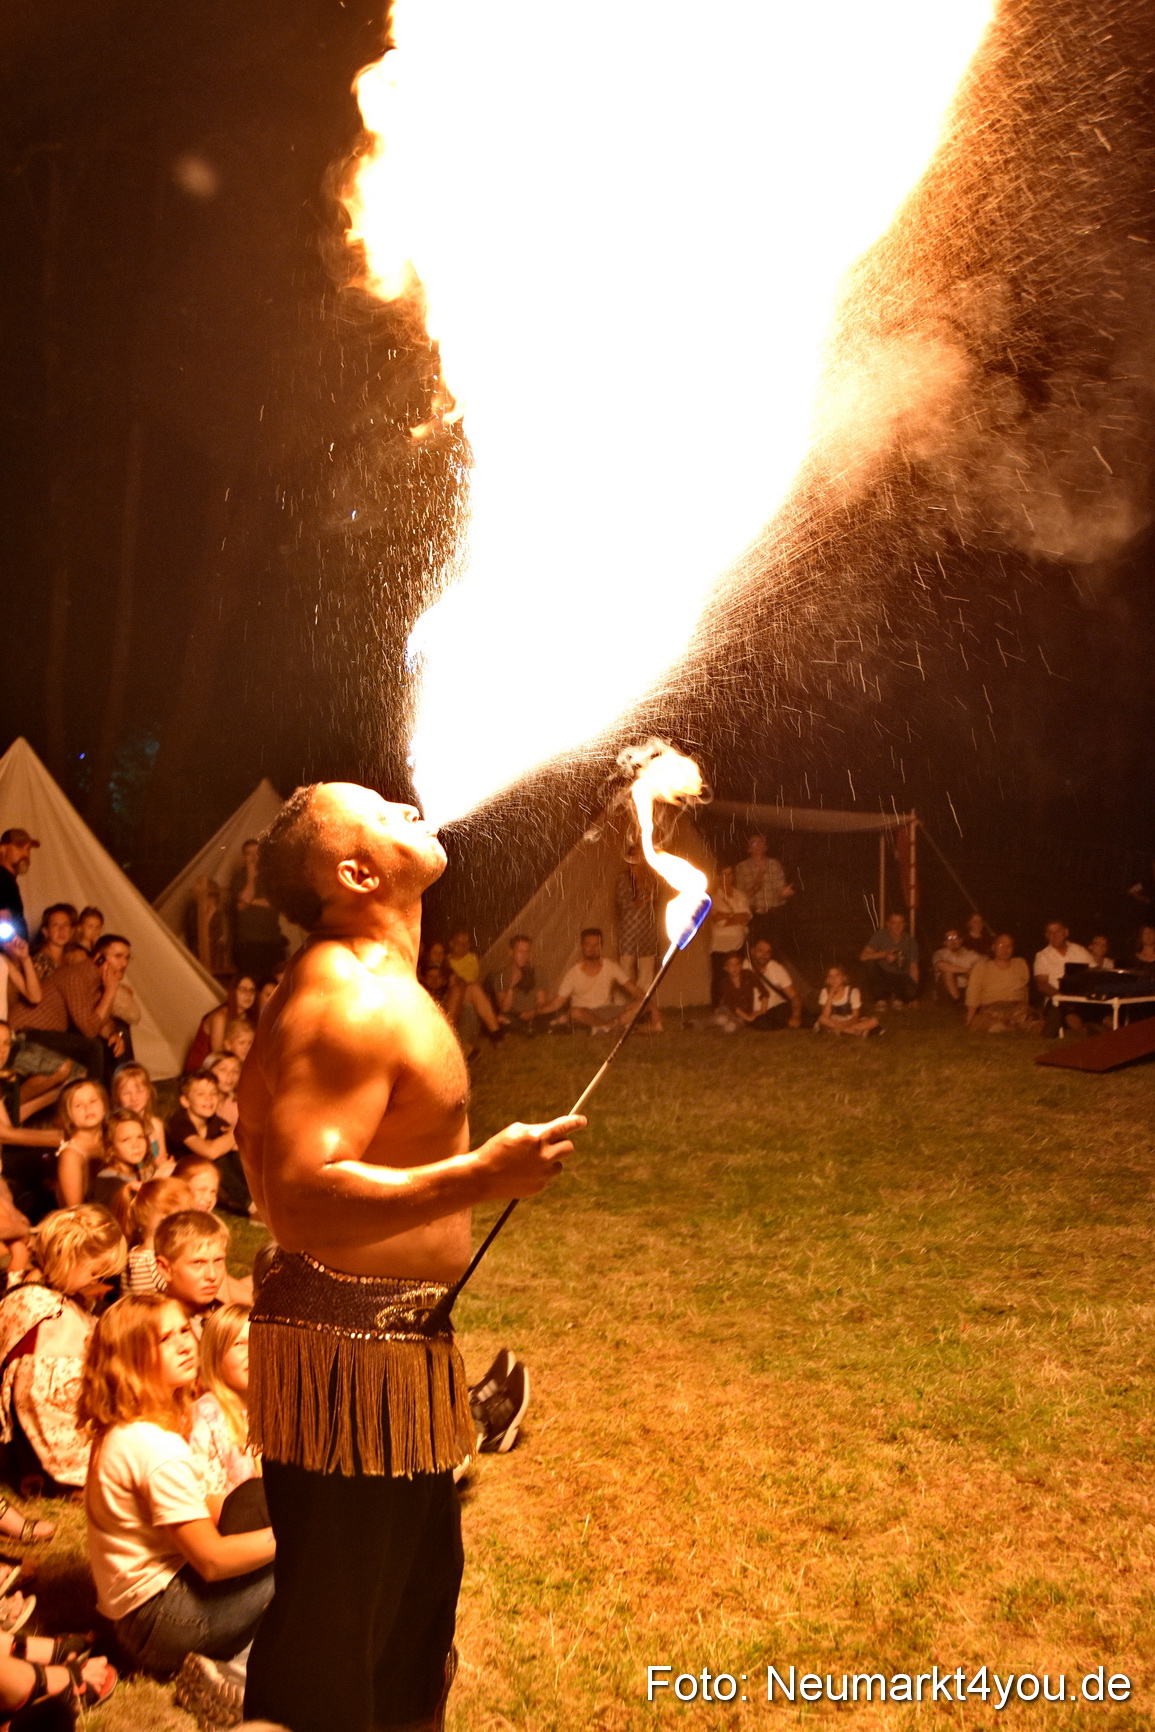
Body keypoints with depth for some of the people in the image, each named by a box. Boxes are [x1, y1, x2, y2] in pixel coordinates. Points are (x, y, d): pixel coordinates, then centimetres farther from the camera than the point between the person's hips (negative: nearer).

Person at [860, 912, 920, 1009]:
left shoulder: (910, 941, -3)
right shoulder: (880, 935, -10)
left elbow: (913, 967, 0)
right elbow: (863, 956, -20)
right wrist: (885, 954, -33)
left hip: (901, 977, 0)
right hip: (883, 976, 0)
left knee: (911, 993, -33)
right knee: (870, 963, -31)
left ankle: (896, 996, 8)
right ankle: (880, 998, -10)